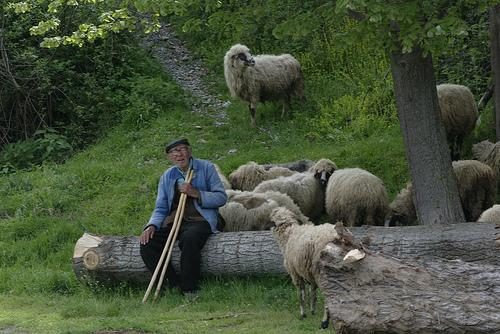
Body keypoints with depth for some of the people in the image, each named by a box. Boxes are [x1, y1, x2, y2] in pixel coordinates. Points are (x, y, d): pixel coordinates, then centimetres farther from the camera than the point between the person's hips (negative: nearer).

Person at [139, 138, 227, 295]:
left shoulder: (206, 168, 4)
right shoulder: (167, 176, 15)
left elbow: (221, 197, 0)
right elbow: (161, 209, 15)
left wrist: (196, 194, -14)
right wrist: (152, 226, -6)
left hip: (199, 220, -5)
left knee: (189, 239, -39)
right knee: (147, 244, -21)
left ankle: (189, 291, -27)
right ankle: (174, 284, -16)